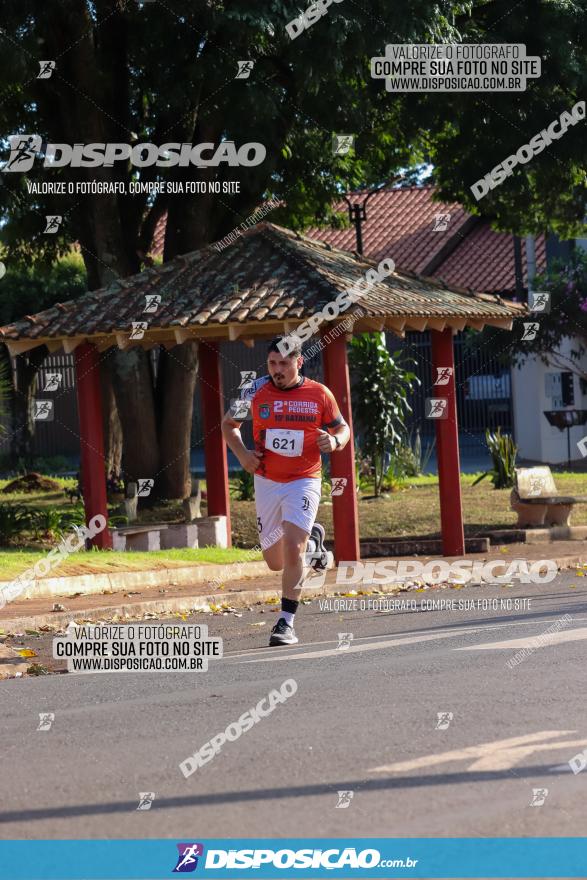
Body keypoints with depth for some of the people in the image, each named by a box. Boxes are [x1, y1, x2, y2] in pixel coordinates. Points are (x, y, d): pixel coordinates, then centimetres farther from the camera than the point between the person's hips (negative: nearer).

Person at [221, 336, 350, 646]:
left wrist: (335, 441, -15)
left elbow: (342, 428, 8)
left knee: (292, 549, -20)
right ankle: (311, 542, 43)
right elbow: (229, 424, 12)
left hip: (304, 481, -3)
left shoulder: (319, 394, -5)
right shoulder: (255, 392, -2)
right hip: (266, 482, 3)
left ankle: (286, 622, -10)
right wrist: (242, 453, -6)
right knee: (275, 562, 10)